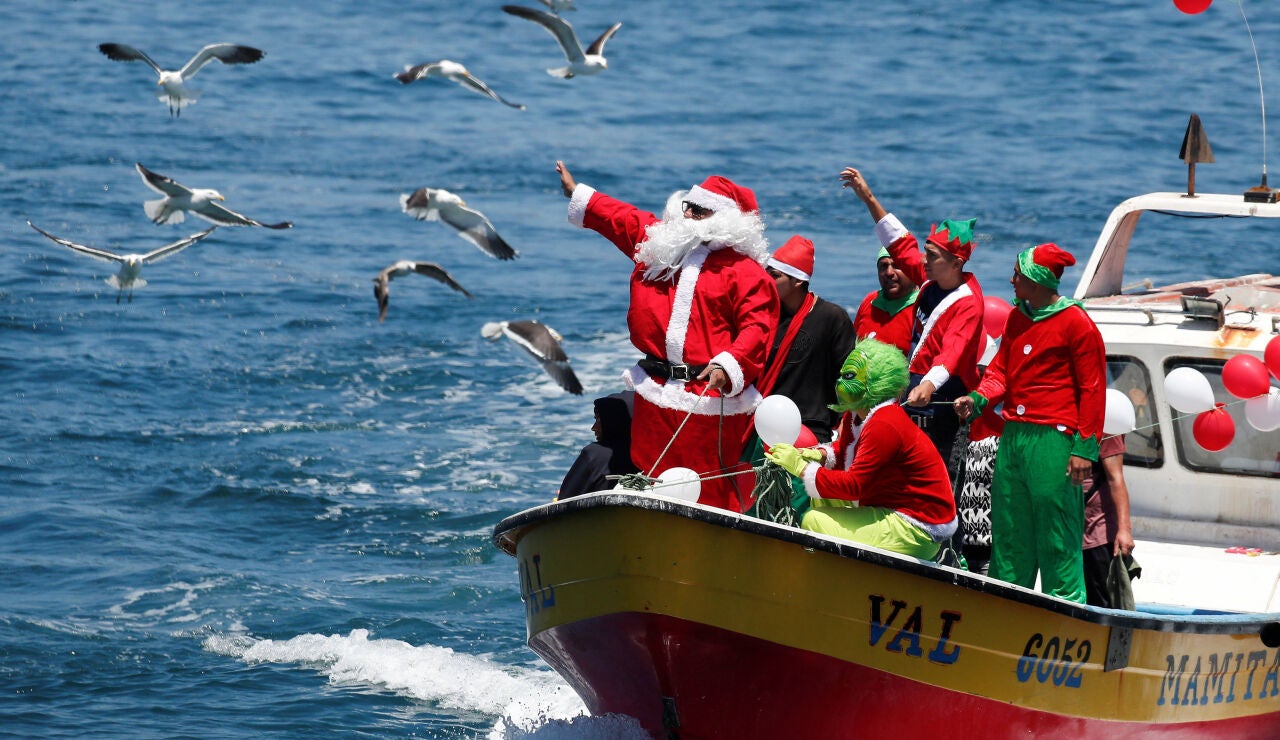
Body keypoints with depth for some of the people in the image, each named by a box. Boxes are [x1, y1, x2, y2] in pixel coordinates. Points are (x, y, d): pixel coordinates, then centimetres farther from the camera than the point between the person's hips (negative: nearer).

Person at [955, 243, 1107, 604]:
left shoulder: (1076, 323, -6)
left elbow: (1092, 389, -8)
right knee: (1008, 531, 12)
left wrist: (1085, 446, -12)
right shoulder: (1016, 318, 16)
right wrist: (978, 398, -5)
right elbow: (1001, 370, 16)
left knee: (1056, 536, -7)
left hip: (1053, 439, -8)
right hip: (1012, 436, 8)